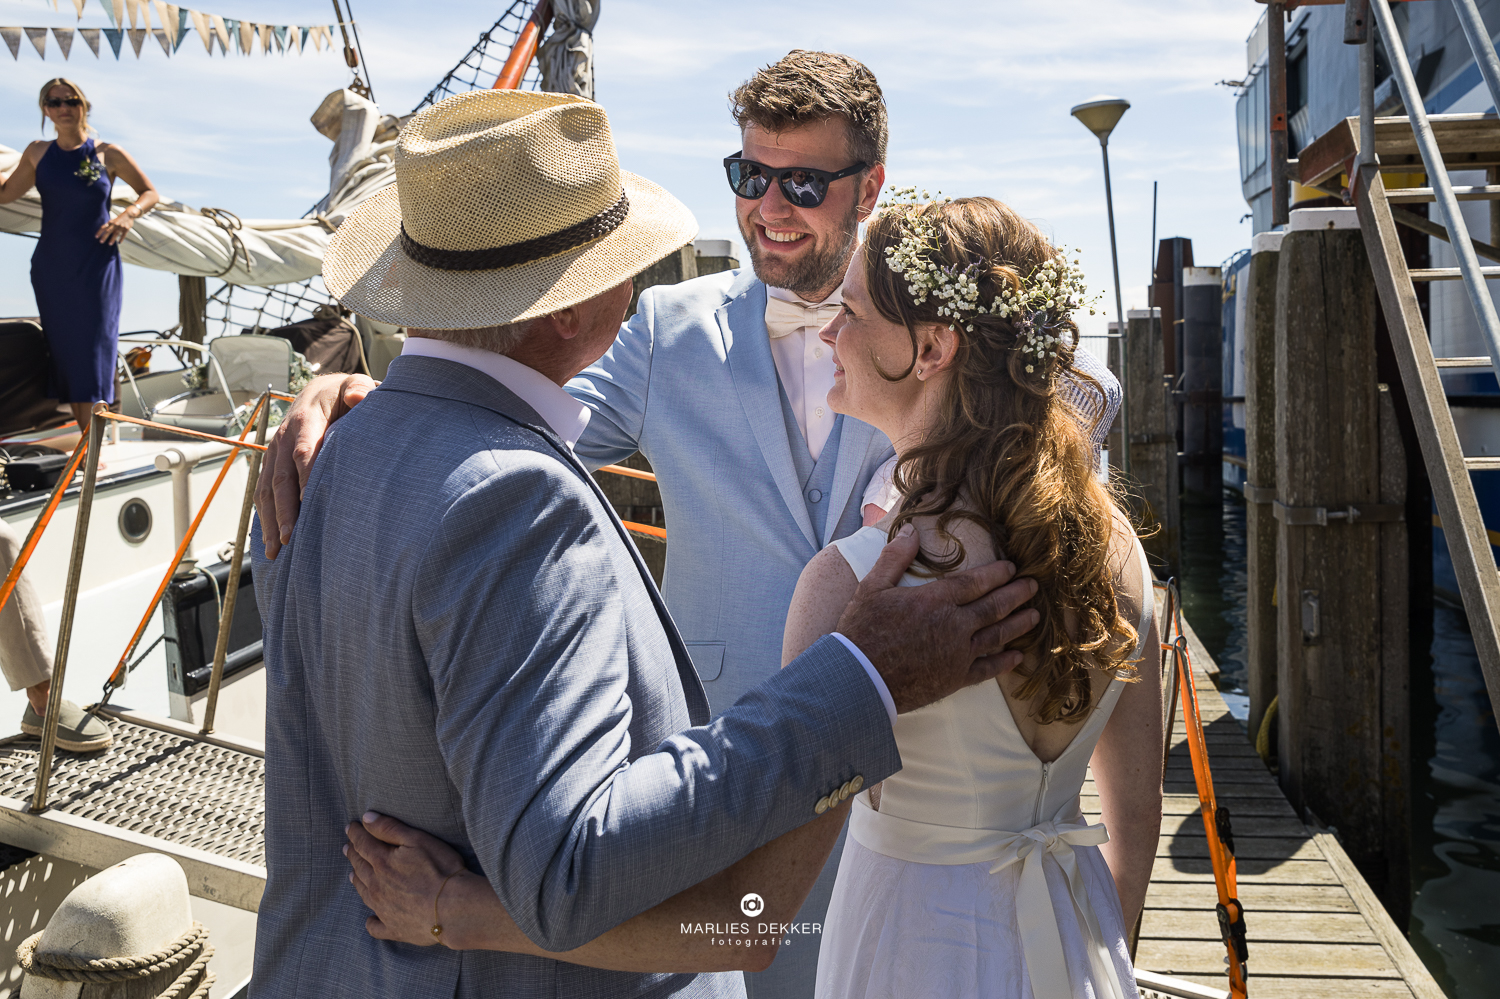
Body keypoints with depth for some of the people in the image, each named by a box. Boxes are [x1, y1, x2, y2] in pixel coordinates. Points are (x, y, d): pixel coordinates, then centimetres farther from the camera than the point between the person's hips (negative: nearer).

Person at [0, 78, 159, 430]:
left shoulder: (108, 154, -2)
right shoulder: (38, 154, 7)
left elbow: (150, 193, 6)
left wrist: (129, 215, -13)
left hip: (96, 267, -4)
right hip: (51, 268, 4)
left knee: (92, 354, -6)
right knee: (64, 352, 6)